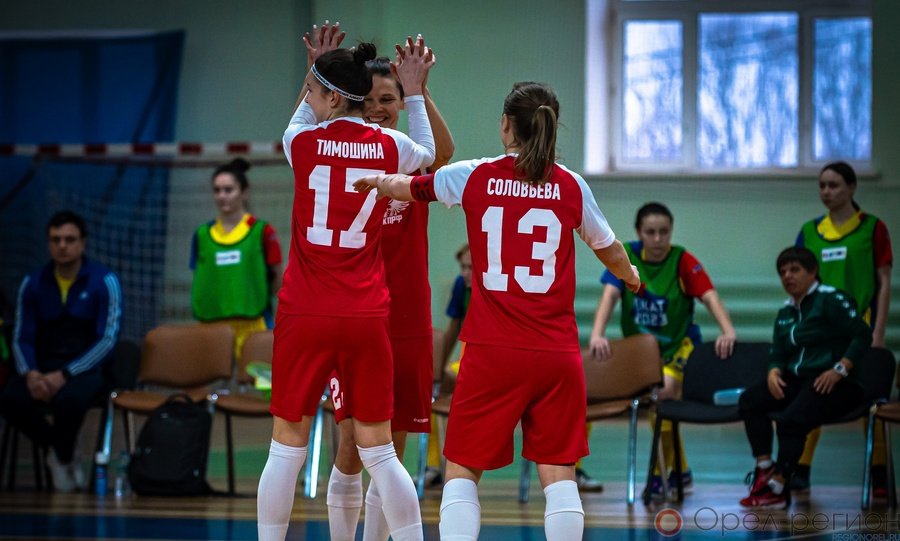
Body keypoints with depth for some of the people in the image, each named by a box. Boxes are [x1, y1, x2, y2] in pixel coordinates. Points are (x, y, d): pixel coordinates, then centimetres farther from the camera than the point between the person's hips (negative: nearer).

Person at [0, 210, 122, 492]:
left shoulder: (104, 282, -3)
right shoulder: (33, 284, 8)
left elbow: (107, 340, -9)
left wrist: (64, 374, -22)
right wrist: (30, 374, -17)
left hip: (87, 368, -3)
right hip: (44, 367, 3)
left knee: (70, 397, -39)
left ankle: (62, 457, -4)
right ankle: (58, 448, 0)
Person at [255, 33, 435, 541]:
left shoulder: (303, 142, -4)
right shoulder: (390, 146, -1)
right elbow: (428, 154, 24)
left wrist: (314, 72, 26)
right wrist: (416, 89, 30)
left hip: (305, 314, -1)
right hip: (367, 316, 1)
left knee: (287, 447, 6)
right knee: (379, 451, 6)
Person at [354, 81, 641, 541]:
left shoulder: (474, 177, 1)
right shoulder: (571, 186, 3)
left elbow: (405, 186, 18)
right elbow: (608, 249, 19)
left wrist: (372, 181, 41)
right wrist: (630, 276, 43)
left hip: (491, 352, -1)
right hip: (556, 352, 1)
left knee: (462, 469, 7)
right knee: (558, 473, 4)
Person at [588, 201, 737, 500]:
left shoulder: (683, 261, -14)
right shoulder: (626, 256, -9)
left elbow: (710, 297, -25)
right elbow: (609, 295, -21)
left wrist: (728, 331, -43)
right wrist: (597, 334, -39)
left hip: (679, 344, -3)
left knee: (664, 392, -24)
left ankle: (661, 473, -10)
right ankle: (680, 472, 23)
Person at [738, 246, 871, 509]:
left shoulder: (831, 299, -6)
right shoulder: (785, 312, 17)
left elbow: (863, 335, -14)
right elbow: (778, 354, 20)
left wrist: (839, 370, -21)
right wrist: (774, 371, -4)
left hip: (834, 385, -8)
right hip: (797, 380, 8)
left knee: (791, 419, -30)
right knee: (750, 400, -10)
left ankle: (778, 488, -24)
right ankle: (764, 470, -15)